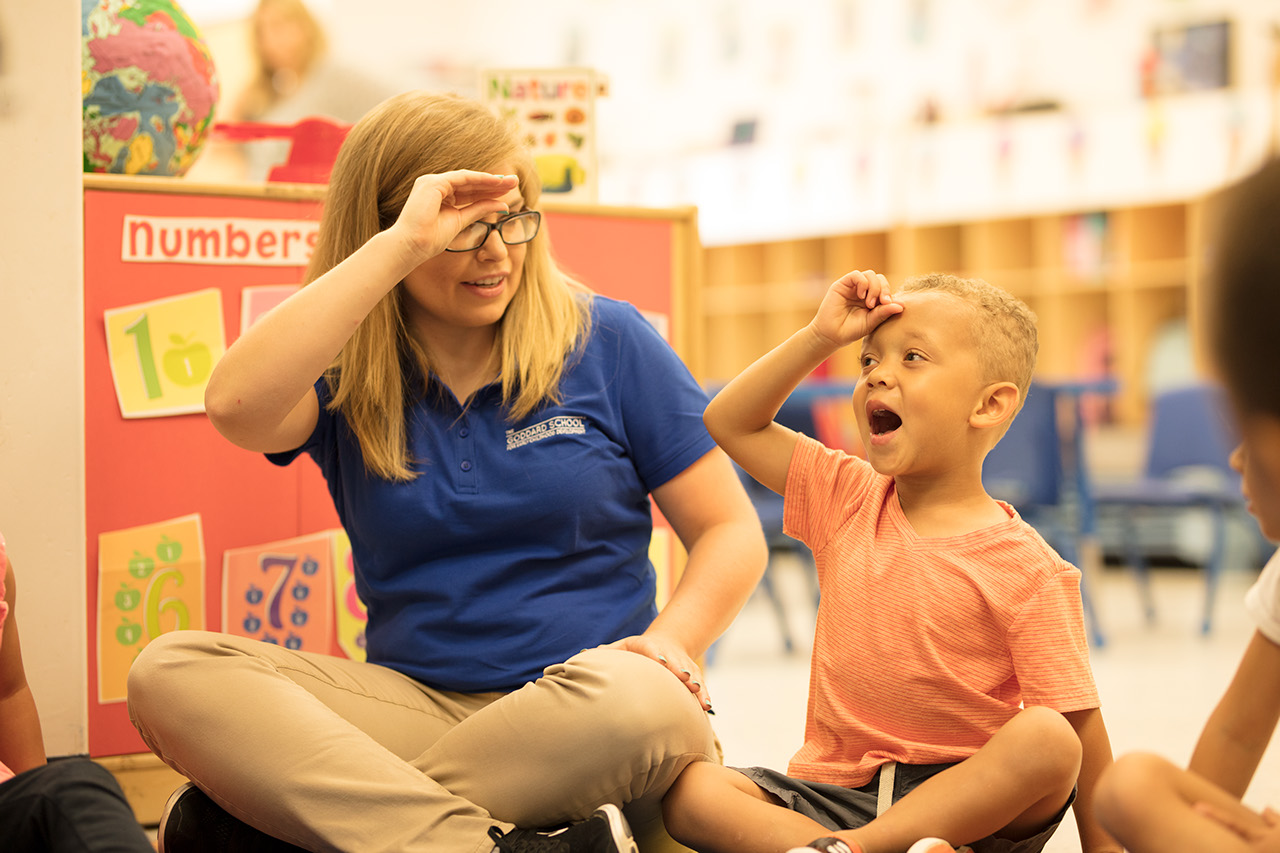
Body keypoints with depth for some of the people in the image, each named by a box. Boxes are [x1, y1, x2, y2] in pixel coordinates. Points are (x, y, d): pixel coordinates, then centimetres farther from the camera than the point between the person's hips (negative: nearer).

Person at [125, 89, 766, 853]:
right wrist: (401, 245, -18)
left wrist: (670, 643, -12)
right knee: (170, 672, -22)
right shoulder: (344, 373, 6)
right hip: (417, 704, 1)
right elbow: (237, 407, -20)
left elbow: (732, 531, 8)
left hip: (584, 729, -1)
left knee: (634, 700, -38)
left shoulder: (606, 341, 6)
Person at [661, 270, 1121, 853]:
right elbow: (730, 423, 15)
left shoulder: (1025, 568, -8)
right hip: (837, 793, 4)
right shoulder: (849, 499, 8)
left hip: (970, 798, -3)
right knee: (687, 791, -20)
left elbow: (1079, 725, -6)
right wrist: (821, 337, 6)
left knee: (1045, 741, -33)